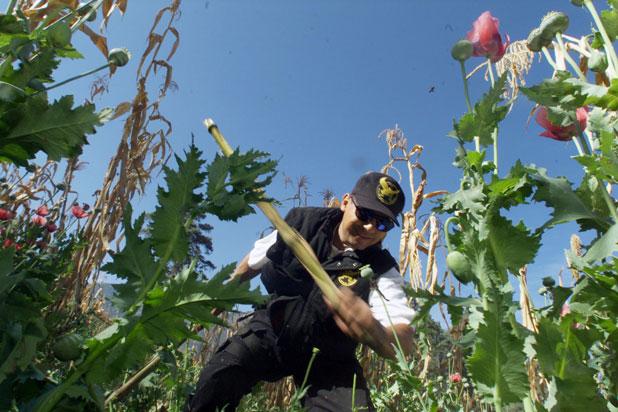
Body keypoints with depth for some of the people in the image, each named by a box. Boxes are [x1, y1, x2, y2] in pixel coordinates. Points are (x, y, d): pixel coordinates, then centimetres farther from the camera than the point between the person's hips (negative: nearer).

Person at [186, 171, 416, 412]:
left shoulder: (381, 271, -19)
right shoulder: (301, 223, -13)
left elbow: (404, 344, -30)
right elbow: (253, 263, 5)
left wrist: (374, 333, -53)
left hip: (327, 361, -1)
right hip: (270, 330, 1)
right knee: (215, 380, -18)